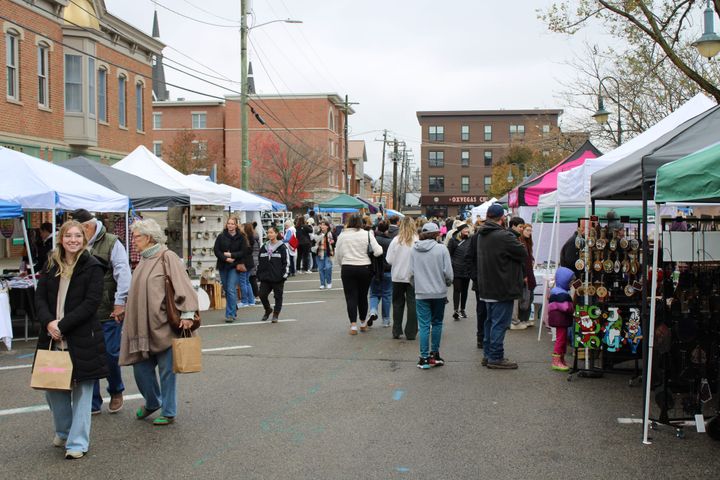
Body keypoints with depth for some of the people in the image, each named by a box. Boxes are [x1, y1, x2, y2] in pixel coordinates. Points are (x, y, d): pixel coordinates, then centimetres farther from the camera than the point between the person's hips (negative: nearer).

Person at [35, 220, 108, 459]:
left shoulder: (92, 267, -5)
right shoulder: (51, 265, 9)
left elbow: (92, 302, -12)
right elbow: (40, 297, 6)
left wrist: (62, 325, -16)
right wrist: (48, 322, -12)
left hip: (82, 338, -5)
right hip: (52, 336, 5)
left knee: (81, 390, 2)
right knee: (53, 385, 12)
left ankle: (78, 442, 11)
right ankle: (63, 432, 33)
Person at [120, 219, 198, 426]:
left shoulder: (167, 257, -10)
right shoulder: (143, 260, 14)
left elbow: (182, 285, -18)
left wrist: (187, 313, -25)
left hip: (163, 325, -7)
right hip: (143, 326, 7)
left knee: (166, 369, 2)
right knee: (140, 366, 11)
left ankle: (168, 412, 15)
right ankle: (152, 402, 34)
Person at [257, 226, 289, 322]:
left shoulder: (282, 247, -5)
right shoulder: (264, 247, 10)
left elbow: (286, 262, -6)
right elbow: (259, 262, 16)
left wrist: (284, 274, -12)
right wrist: (259, 274, 10)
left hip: (278, 278, -4)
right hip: (265, 278, 4)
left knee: (278, 296, 5)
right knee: (262, 295, 0)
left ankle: (276, 314, 19)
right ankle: (268, 310, 25)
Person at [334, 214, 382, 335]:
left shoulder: (342, 235, -2)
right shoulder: (367, 234, -6)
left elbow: (338, 254, 3)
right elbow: (378, 251, -11)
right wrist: (370, 256, 10)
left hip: (347, 269, 0)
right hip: (365, 268, 0)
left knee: (351, 297, 3)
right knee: (363, 296, 15)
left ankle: (353, 326, -4)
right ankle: (363, 323, 27)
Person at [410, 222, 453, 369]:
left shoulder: (414, 249, -2)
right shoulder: (441, 248, -9)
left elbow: (411, 272, 1)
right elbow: (448, 272, -8)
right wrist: (448, 283, 13)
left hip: (421, 293, 1)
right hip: (439, 292, -1)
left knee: (424, 325, 4)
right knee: (437, 323, 14)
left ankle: (424, 358, 3)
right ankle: (435, 354, 19)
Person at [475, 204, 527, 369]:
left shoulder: (482, 235, 8)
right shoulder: (504, 236, -19)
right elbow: (523, 253, -11)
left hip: (486, 287, 9)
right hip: (502, 287, -9)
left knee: (490, 321, 17)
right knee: (500, 323, -2)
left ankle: (488, 354, 24)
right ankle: (496, 357, 2)